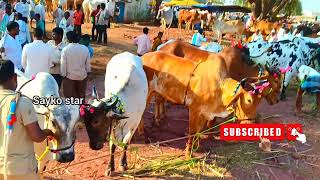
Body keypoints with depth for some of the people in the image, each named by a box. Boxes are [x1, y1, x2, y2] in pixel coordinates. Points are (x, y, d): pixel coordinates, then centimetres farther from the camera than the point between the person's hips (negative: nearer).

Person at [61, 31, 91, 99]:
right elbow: (88, 62, -1)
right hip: (82, 76, 3)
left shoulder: (65, 49, -19)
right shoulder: (85, 48, -11)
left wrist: (63, 74, 0)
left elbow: (63, 64, -13)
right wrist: (88, 71, 14)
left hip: (69, 76, -3)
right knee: (81, 94, 20)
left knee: (69, 96, 11)